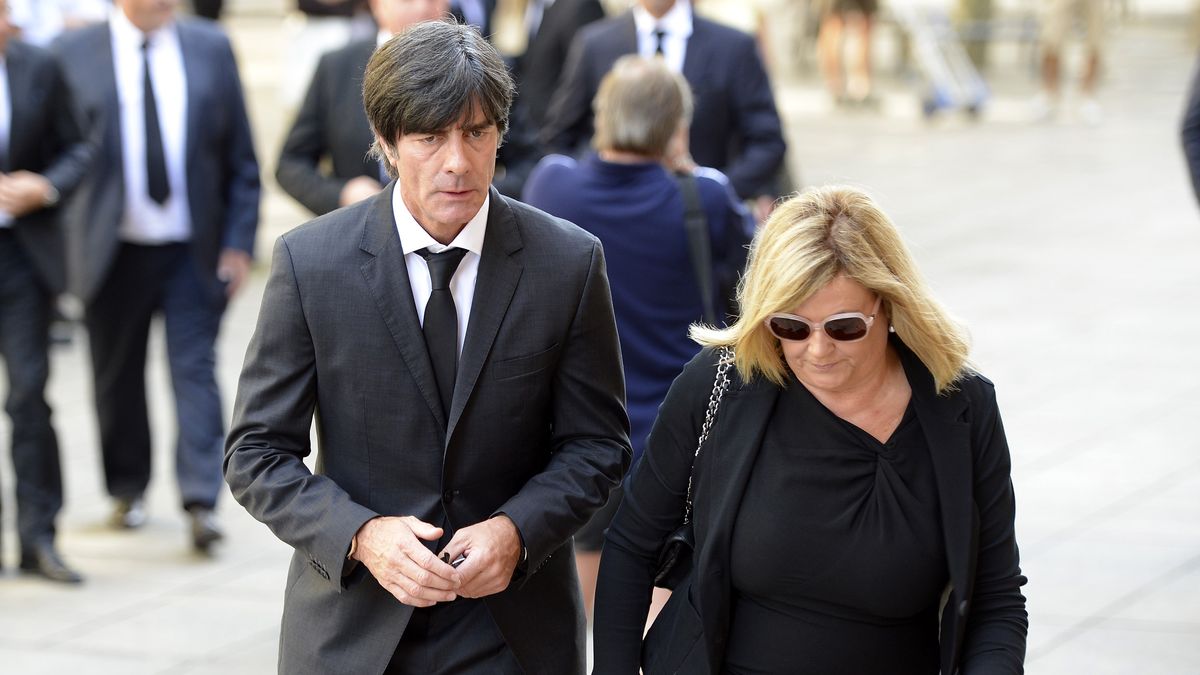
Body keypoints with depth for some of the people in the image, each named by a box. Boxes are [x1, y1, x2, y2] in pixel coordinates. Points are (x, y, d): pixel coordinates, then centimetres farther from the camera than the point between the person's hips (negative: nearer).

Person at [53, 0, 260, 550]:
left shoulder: (211, 48, 4)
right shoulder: (72, 55, -2)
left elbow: (241, 158, 5)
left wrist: (239, 241, -2)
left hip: (193, 249, 0)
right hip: (113, 251, 0)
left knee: (195, 369, -8)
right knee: (118, 376, 11)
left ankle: (200, 503, -11)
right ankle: (128, 489, 29)